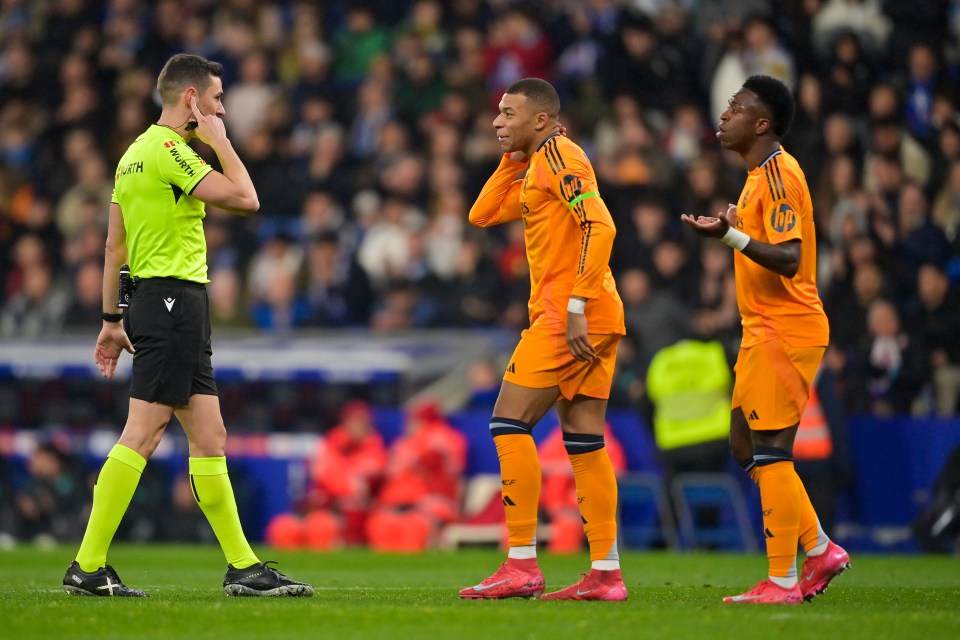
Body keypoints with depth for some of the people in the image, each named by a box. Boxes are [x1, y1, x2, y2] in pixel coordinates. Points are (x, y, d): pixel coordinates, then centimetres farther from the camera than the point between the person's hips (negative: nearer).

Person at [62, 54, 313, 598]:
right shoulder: (168, 149, -12)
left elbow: (114, 245, 20)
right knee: (142, 434, -10)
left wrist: (112, 319, 22)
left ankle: (244, 566, 10)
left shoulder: (137, 152, 18)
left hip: (152, 301, 10)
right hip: (175, 301, -10)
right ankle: (88, 567, -10)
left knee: (210, 436, 9)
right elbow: (245, 199, -17)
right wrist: (220, 141, -5)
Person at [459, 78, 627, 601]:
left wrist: (576, 306, -24)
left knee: (509, 423, -8)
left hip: (567, 317, -10)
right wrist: (513, 158, 18)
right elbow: (482, 214, 25)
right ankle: (605, 573, 5)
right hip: (594, 321, 10)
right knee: (583, 441, 8)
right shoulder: (537, 167, 21)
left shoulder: (558, 156, -9)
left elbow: (600, 227, -20)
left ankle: (521, 565, -11)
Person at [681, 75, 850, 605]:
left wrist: (733, 236, -36)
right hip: (764, 331, 11)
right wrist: (732, 229, 19)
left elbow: (788, 259, -25)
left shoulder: (778, 173, -15)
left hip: (785, 331, -11)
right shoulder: (760, 175, 16)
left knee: (770, 452, -8)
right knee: (748, 446, 13)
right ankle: (820, 551, 17)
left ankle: (782, 581, -5)